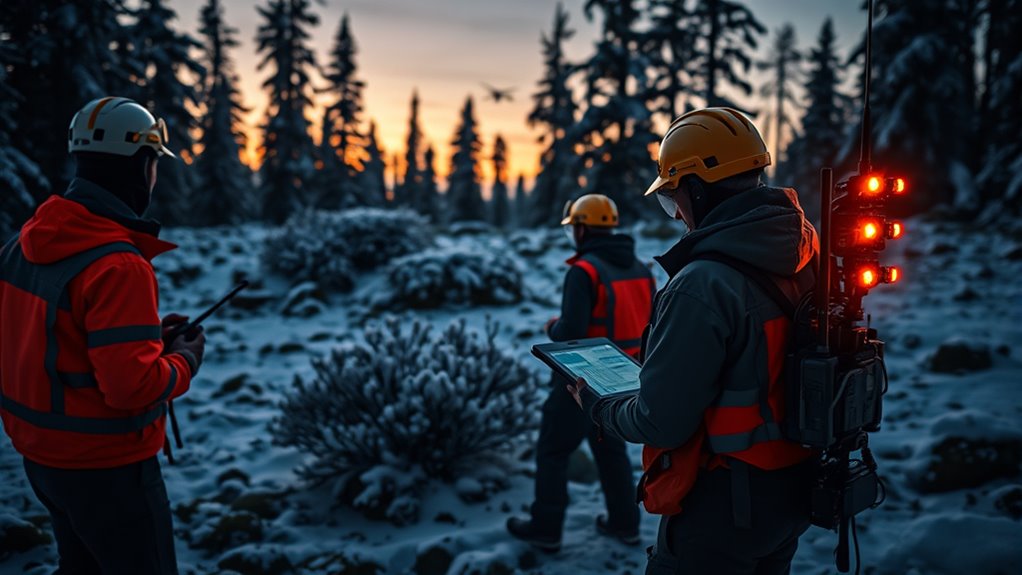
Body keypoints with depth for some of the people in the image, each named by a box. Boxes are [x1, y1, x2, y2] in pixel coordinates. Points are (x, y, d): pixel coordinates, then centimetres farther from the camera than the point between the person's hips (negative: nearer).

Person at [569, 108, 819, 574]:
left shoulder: (703, 286, -27)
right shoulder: (806, 256, -2)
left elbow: (660, 423, -23)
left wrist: (595, 402, -3)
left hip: (723, 507, -7)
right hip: (793, 489, 8)